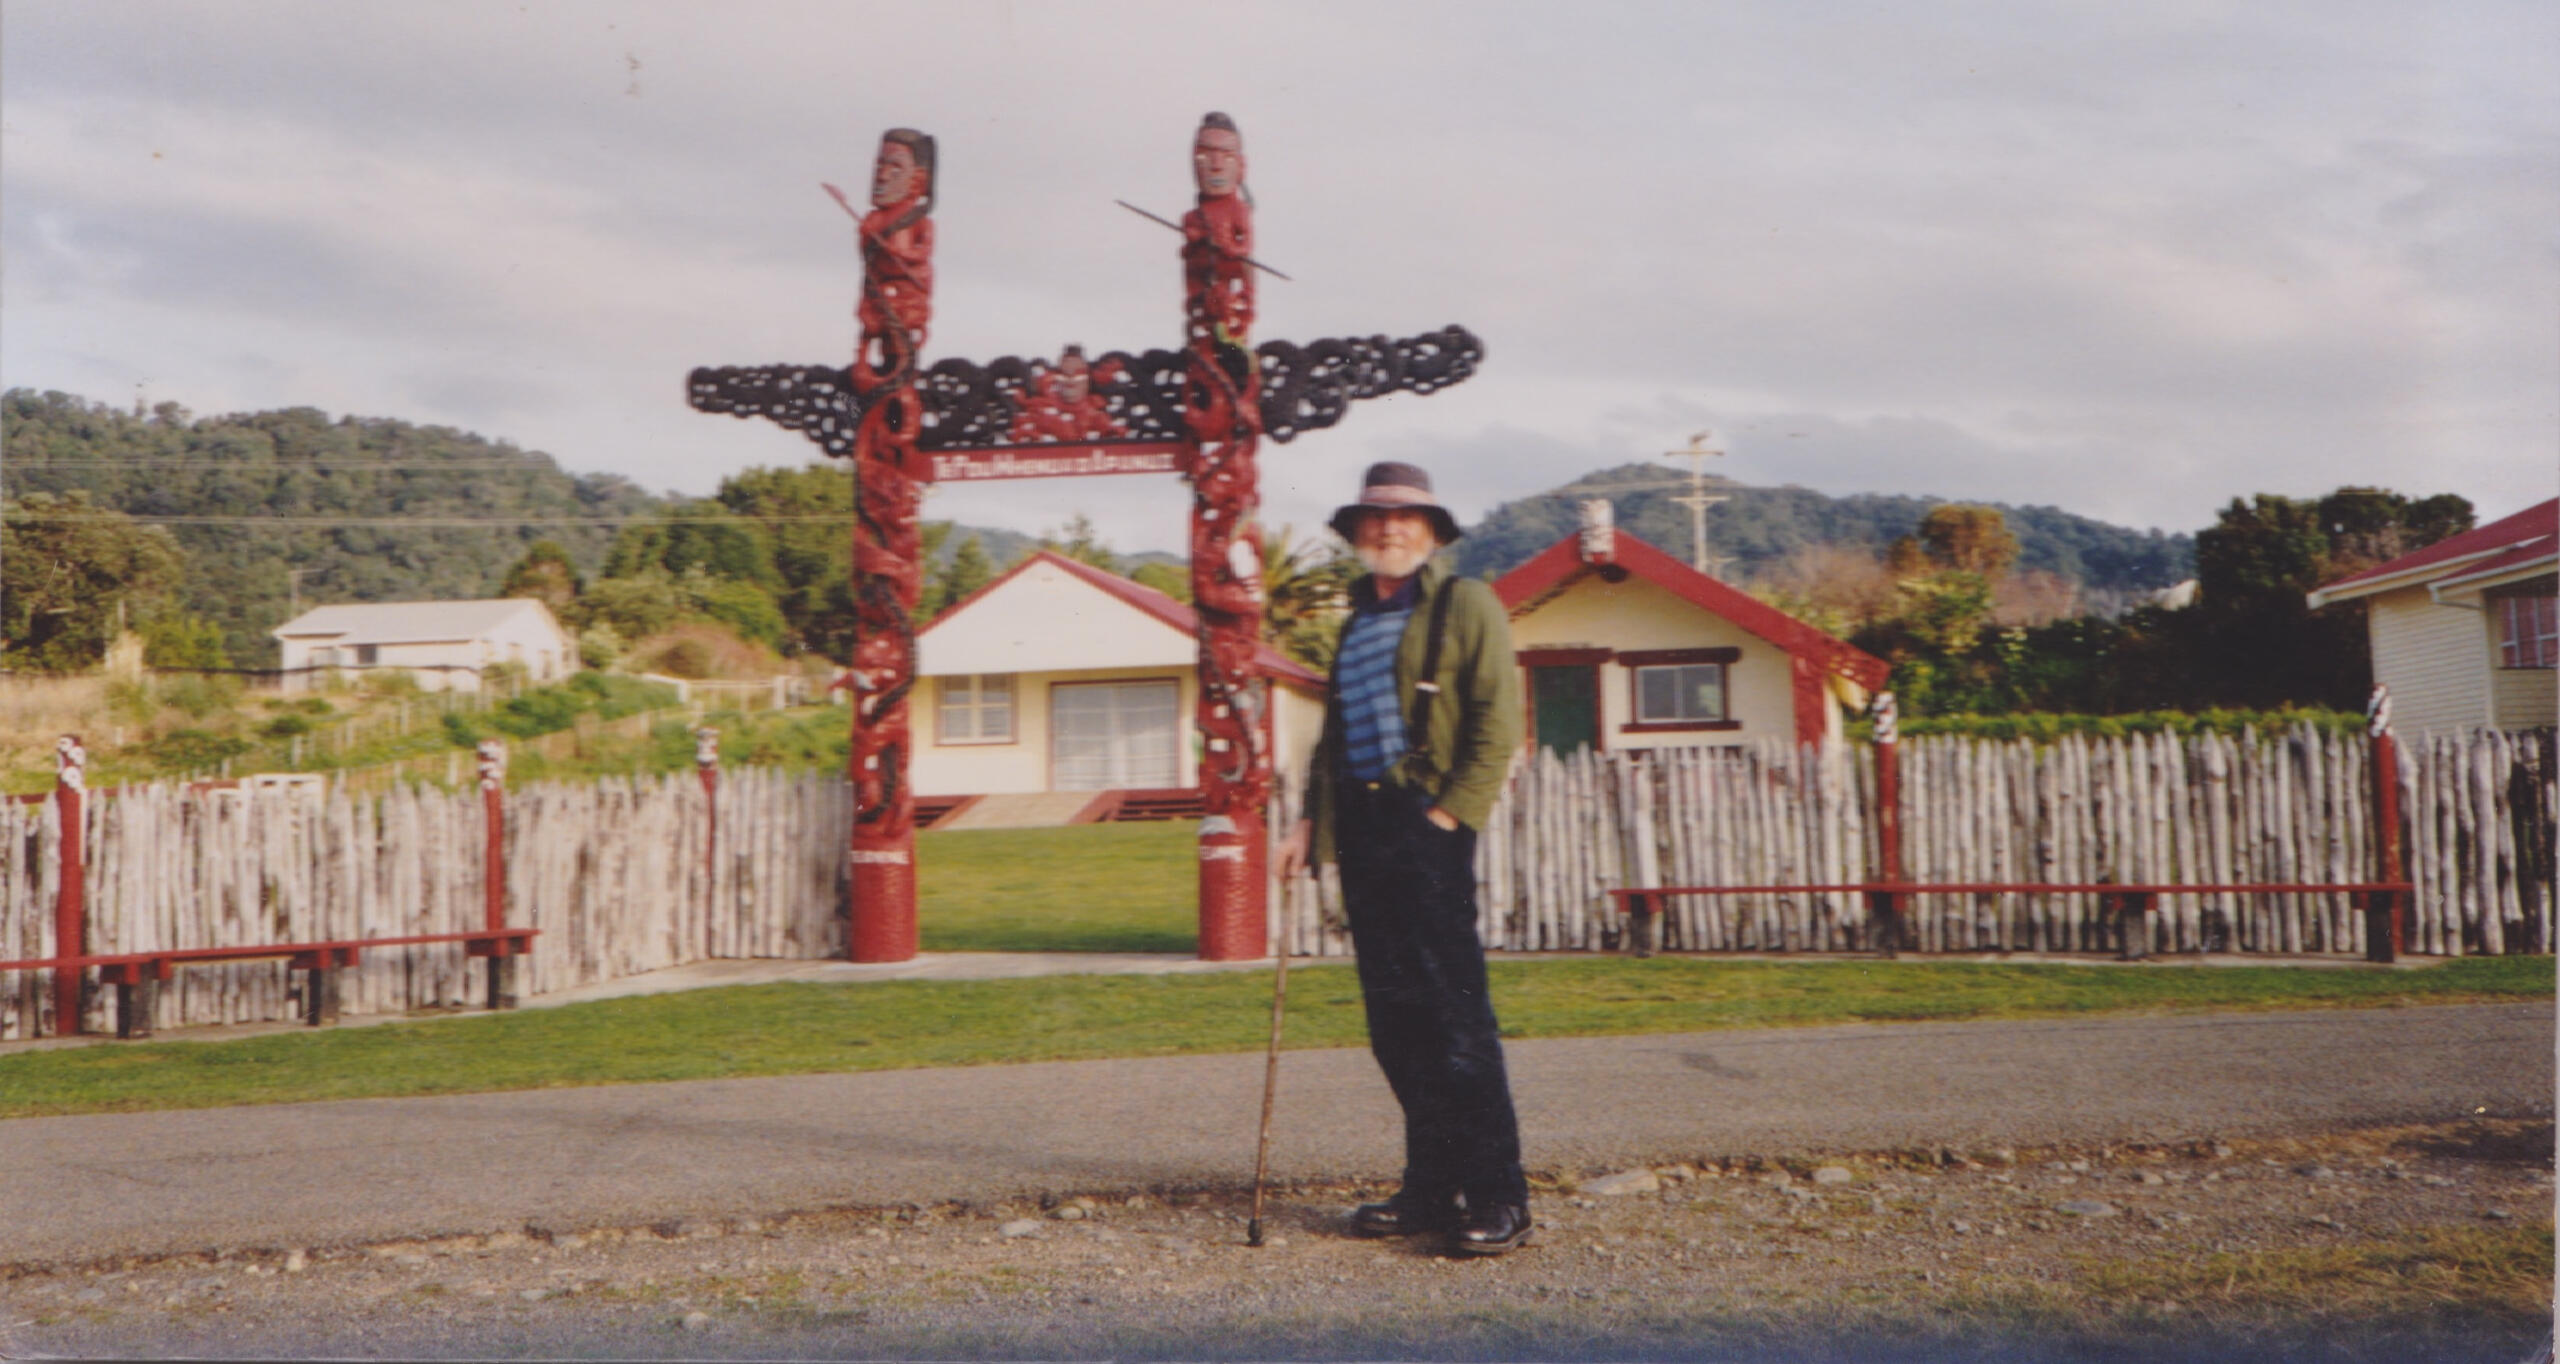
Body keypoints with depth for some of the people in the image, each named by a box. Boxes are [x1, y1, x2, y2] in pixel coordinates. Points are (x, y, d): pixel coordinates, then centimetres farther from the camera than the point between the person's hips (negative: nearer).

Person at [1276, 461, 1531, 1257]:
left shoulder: (1463, 604, 1)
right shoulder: (1357, 619, 22)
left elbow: (1498, 718, -7)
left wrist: (1452, 812, -15)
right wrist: (1312, 819, 14)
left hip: (1426, 824, -7)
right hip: (1361, 827, 7)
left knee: (1452, 1007, -9)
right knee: (1393, 1014, 7)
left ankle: (1496, 1196, -2)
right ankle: (1432, 1185, 15)